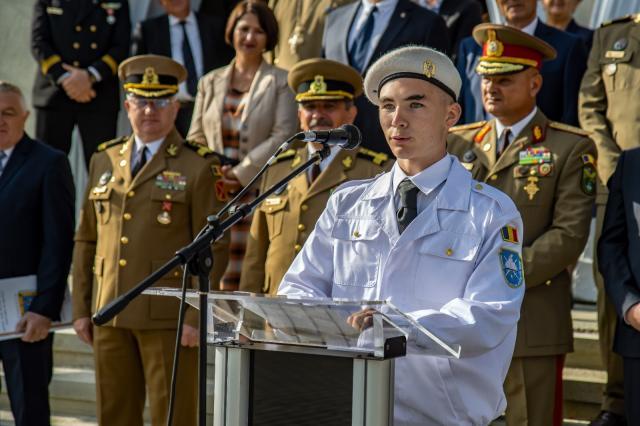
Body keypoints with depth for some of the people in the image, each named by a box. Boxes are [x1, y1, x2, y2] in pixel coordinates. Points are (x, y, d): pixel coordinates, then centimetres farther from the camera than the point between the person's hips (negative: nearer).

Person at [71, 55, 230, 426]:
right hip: (110, 317, 5)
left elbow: (214, 249, -5)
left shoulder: (199, 168, -2)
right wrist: (81, 308, 10)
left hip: (169, 319, -5)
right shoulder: (105, 162, 13)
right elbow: (86, 240, 16)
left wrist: (197, 316, -11)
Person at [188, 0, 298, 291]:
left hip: (260, 191, -3)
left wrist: (240, 174, -12)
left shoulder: (280, 82, 4)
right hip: (213, 197, 3)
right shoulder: (210, 83, 16)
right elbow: (195, 138, 14)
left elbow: (283, 136, -6)